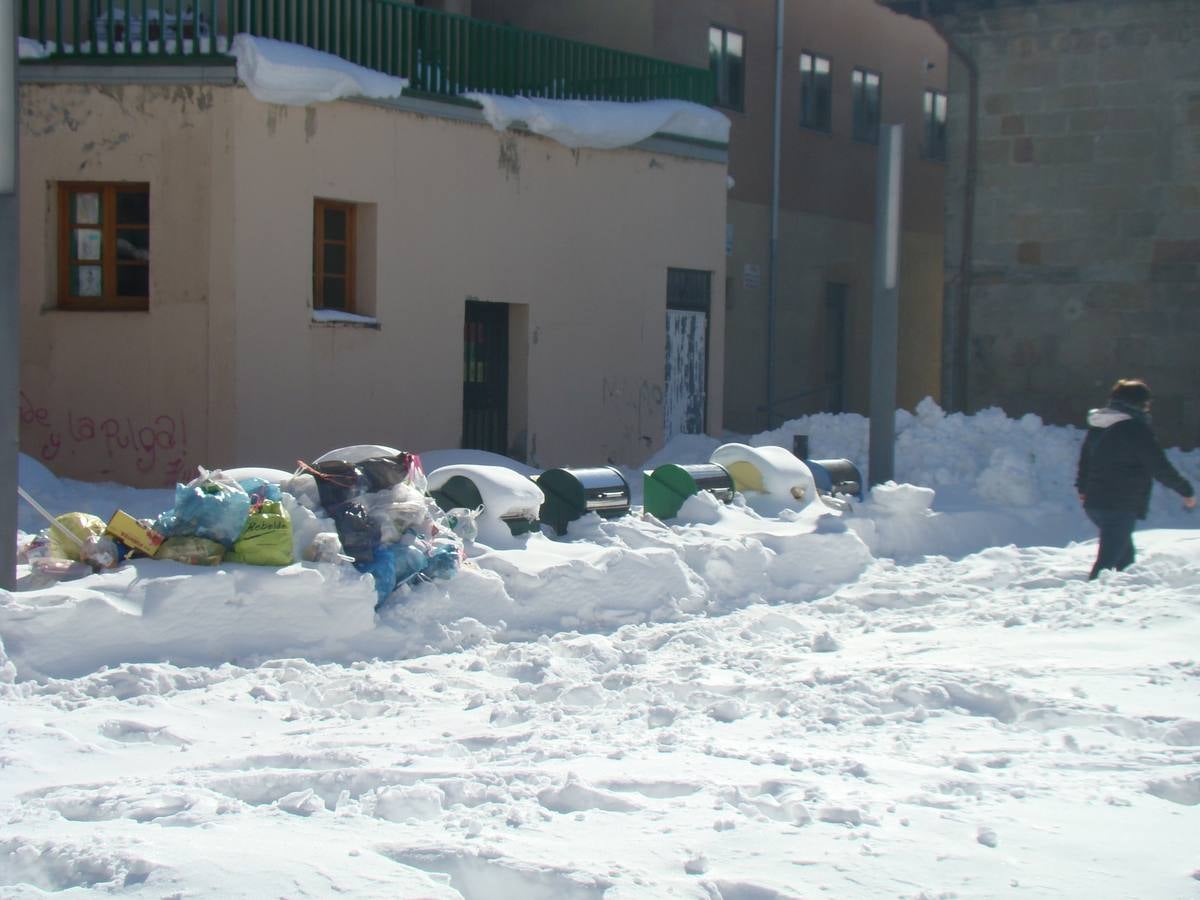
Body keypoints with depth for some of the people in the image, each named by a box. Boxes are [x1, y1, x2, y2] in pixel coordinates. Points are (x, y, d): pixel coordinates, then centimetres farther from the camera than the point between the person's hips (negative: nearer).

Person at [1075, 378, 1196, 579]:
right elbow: (1161, 468, -11)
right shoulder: (1136, 429, -14)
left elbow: (1084, 460, 24)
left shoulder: (1096, 426, 12)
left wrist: (1083, 488, 39)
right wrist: (1186, 491, 1)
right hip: (1121, 507, -9)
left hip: (1094, 503, 9)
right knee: (1108, 560, -11)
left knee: (1125, 556, 23)